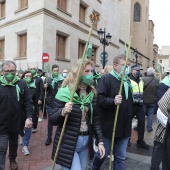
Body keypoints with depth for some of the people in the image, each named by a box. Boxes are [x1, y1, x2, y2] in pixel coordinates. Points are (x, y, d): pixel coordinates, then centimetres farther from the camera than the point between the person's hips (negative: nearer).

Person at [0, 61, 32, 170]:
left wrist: (29, 117, -13)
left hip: (16, 122, 2)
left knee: (14, 143, 24)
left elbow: (28, 102, -5)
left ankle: (12, 159, 49)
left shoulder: (21, 84, -6)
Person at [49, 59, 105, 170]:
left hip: (86, 142, 5)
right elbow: (52, 120, -11)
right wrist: (62, 112, -31)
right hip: (68, 143, -5)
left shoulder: (92, 94, 2)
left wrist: (100, 141, 2)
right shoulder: (65, 92, -14)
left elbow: (96, 120, 7)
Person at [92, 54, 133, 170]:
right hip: (109, 125, -6)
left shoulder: (127, 80, 12)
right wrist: (113, 101, -34)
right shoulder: (106, 78, -11)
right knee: (103, 153, 13)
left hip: (124, 127, 6)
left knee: (121, 157, 16)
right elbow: (99, 98, -20)